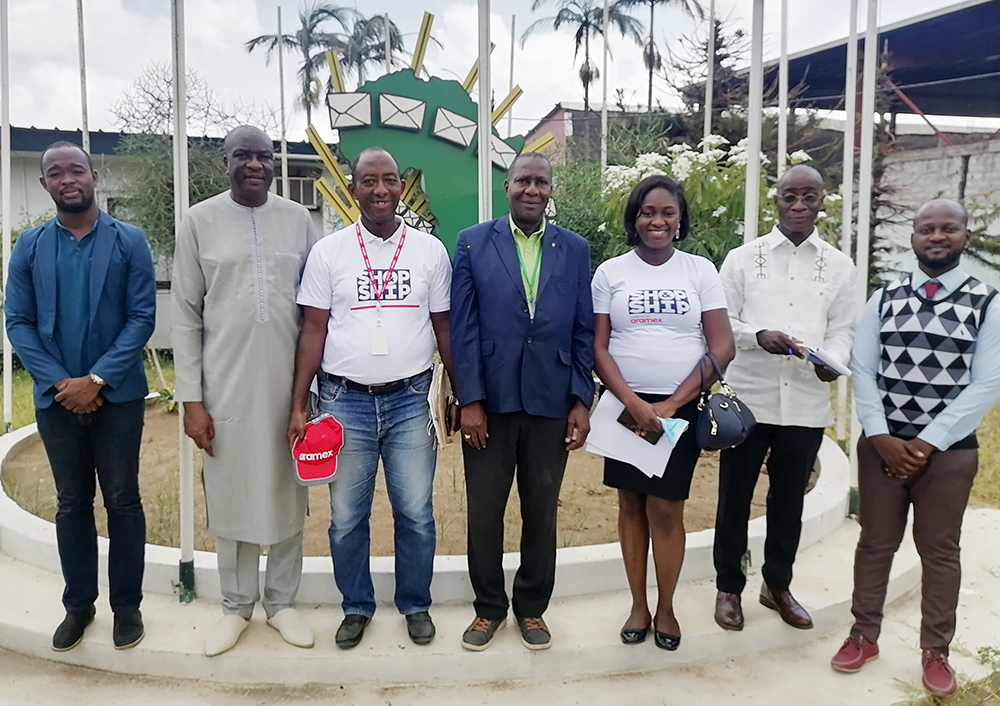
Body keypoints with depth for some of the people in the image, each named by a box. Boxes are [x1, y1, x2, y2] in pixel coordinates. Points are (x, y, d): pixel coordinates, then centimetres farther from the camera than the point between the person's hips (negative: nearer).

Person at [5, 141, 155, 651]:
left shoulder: (129, 241, -1)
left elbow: (142, 317, -7)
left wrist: (96, 379, -14)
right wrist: (60, 382, -10)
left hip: (116, 395, -2)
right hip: (56, 397, 2)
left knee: (122, 501, 6)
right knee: (72, 504, 12)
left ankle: (126, 604, 19)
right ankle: (78, 604, 26)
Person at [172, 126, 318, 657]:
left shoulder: (298, 220, 3)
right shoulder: (200, 221, 0)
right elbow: (186, 314, 0)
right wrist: (191, 398, -4)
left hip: (287, 385, 1)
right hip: (225, 386, -1)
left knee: (287, 497, 10)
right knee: (230, 498, 10)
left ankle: (281, 602, 27)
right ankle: (236, 606, 28)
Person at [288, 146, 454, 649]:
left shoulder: (430, 250, 3)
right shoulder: (328, 252, 1)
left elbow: (444, 328, 7)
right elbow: (313, 332, 2)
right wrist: (298, 406, -2)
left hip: (411, 400, 0)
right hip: (345, 401, 0)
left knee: (416, 515, 7)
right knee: (346, 518, 9)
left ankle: (415, 604, 29)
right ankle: (356, 606, 30)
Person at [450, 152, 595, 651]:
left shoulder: (575, 249, 6)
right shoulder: (473, 243, 2)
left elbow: (583, 331, 5)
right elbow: (463, 327, -3)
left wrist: (582, 401, -1)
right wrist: (469, 400, -8)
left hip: (551, 403, 1)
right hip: (489, 402, -1)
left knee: (542, 512, 12)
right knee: (484, 512, 9)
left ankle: (532, 607, 31)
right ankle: (489, 607, 29)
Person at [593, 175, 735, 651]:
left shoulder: (700, 270, 2)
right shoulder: (610, 272, 2)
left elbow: (722, 346, -3)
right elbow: (598, 348, -1)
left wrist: (670, 404, -10)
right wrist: (634, 403, -14)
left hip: (681, 407, -1)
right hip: (625, 406, 1)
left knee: (666, 509, 0)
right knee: (631, 505, 8)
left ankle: (665, 608, 19)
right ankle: (638, 606, 22)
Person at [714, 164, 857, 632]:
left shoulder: (840, 267, 6)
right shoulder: (743, 258, 1)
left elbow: (843, 330, 5)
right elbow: (722, 323, 0)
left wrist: (833, 361, -16)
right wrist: (758, 336, -19)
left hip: (807, 403, 2)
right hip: (748, 399, -1)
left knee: (789, 500, 15)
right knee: (734, 498, 8)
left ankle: (777, 585, 33)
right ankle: (729, 588, 24)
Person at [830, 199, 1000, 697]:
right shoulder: (883, 300, 3)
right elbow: (862, 371, 0)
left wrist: (926, 443, -14)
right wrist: (882, 438, -10)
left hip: (949, 450, -1)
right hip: (881, 445, 2)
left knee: (939, 551, 10)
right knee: (875, 543, 11)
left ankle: (936, 651, 26)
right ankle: (864, 636, 27)